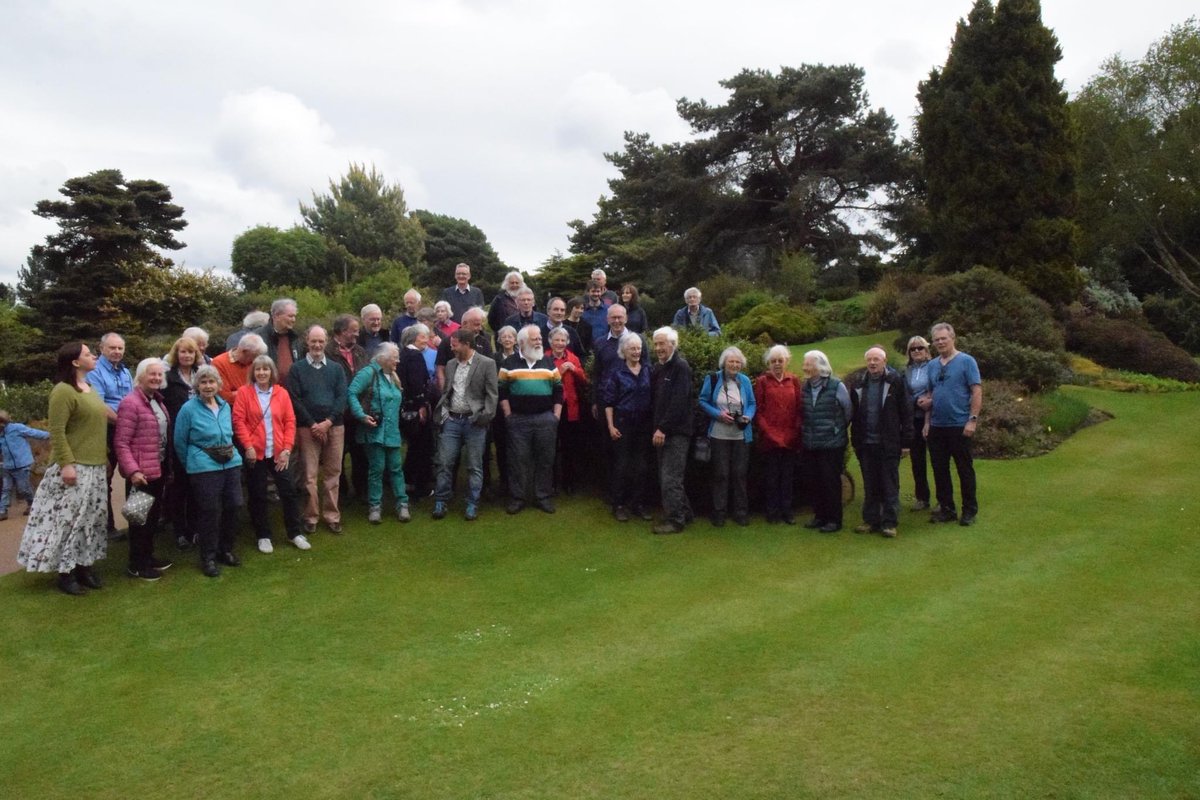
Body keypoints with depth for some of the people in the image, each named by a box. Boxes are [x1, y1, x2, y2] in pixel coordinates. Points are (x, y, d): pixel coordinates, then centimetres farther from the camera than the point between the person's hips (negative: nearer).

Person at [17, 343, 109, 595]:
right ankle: (65, 573, 5)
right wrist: (66, 464, -23)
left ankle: (83, 566, 21)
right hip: (73, 467, -8)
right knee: (68, 518, -3)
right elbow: (56, 432, -18)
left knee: (90, 519, 12)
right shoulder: (63, 391, -13)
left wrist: (105, 458, 18)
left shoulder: (91, 389, 14)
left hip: (95, 467, 9)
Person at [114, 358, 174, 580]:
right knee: (140, 517, 2)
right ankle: (136, 565, 13)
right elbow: (121, 442, -20)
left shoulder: (158, 401, 11)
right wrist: (132, 471, -27)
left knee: (154, 514, 18)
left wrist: (168, 466, 17)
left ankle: (148, 556, 31)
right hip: (141, 472, -9)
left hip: (159, 469, 9)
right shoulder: (131, 403, -16)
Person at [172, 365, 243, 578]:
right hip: (204, 468, -5)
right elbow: (180, 442, 0)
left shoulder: (225, 406, 8)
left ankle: (226, 550, 26)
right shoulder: (189, 409, -8)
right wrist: (193, 464, 8)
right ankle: (208, 557, 14)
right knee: (209, 512, 0)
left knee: (233, 506, 7)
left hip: (231, 463, 5)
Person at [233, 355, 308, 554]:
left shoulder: (281, 393, 4)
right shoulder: (244, 392, -2)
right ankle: (263, 536, 20)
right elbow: (238, 421, -7)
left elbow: (290, 422, 2)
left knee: (289, 491, 4)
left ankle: (295, 533, 17)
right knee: (258, 495, 8)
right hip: (255, 452, -2)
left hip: (279, 452, 2)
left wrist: (287, 448, -6)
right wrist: (248, 446, -15)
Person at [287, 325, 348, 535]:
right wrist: (313, 424, -10)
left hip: (334, 427, 2)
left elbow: (342, 397, 4)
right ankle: (311, 517, 9)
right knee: (309, 475, -1)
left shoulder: (336, 369, 12)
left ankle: (332, 515, 13)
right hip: (308, 428, -2)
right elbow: (294, 399, -3)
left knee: (332, 473, 5)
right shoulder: (297, 369, 5)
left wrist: (328, 422, -9)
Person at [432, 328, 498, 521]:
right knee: (444, 463, 3)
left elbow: (492, 394, -6)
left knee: (475, 466, 3)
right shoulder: (450, 364, 12)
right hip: (452, 420, 4)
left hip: (474, 421, -4)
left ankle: (472, 505, 13)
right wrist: (443, 411, 5)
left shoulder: (487, 364, -5)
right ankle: (440, 502, 12)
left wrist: (486, 417, -14)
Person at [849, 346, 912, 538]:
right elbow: (853, 414, 11)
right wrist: (855, 440, 7)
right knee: (870, 485, 11)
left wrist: (905, 441, -7)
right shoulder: (859, 383, 8)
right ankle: (871, 520, 19)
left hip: (888, 443, -4)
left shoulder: (896, 381, -4)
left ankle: (889, 522, 9)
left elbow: (906, 412, -4)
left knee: (890, 485, 3)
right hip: (866, 443, 4)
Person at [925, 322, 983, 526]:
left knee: (965, 469, 2)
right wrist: (927, 421, 10)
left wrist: (972, 420, -16)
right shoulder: (933, 365, 12)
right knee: (939, 470, 9)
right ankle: (946, 509, 20)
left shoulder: (966, 361, -4)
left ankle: (970, 511, 13)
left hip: (959, 426, -6)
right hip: (937, 426, 6)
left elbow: (977, 392, -9)